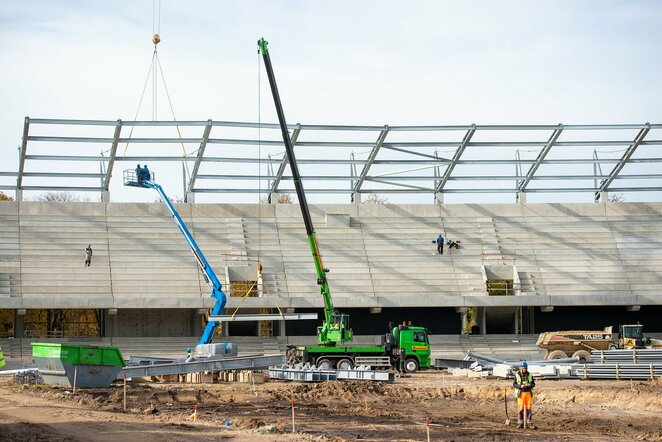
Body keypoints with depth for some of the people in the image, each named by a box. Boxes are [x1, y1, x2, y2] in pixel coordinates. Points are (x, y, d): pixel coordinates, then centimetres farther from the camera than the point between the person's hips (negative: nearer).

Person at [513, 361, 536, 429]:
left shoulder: (529, 375, 4)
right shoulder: (517, 375, -2)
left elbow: (533, 384, 7)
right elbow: (514, 384, -2)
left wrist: (530, 385, -16)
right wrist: (520, 386, -20)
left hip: (528, 393, 2)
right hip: (521, 393, -2)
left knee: (529, 408, 2)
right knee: (521, 408, -4)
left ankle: (529, 423, 7)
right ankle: (520, 423, 3)